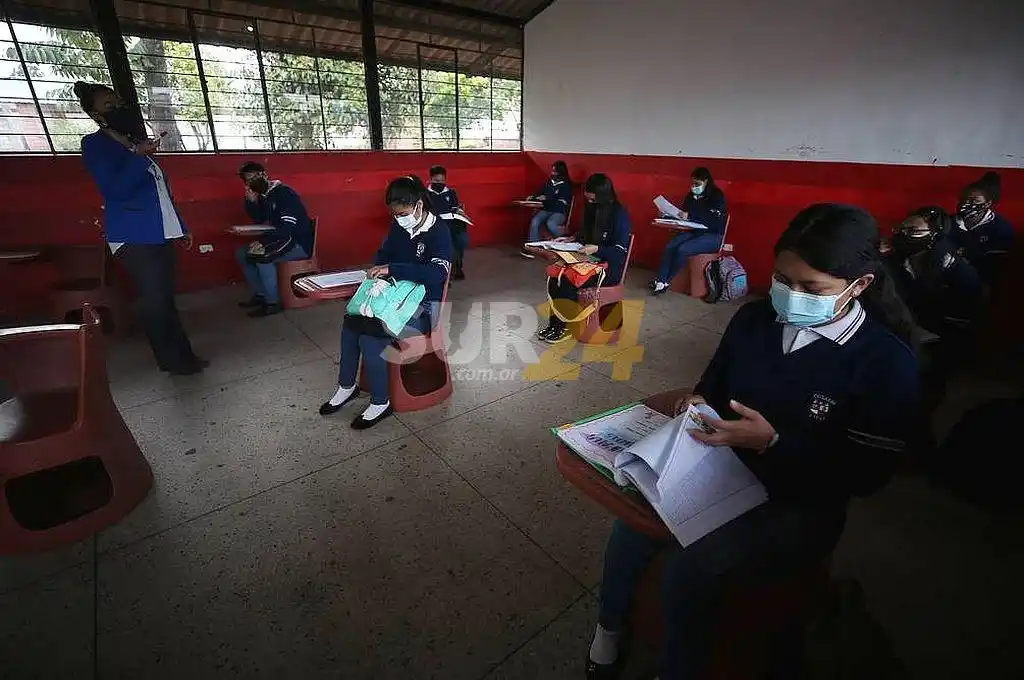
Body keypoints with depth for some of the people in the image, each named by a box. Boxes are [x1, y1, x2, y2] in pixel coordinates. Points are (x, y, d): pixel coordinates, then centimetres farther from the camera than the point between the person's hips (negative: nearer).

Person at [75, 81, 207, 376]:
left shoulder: (137, 143, 21)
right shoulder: (95, 145, -2)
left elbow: (162, 191, 22)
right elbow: (114, 190, -14)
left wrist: (181, 228, 20)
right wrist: (139, 156, -20)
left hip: (160, 234, 7)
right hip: (133, 237, -7)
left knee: (164, 298, 8)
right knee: (154, 301, -5)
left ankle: (180, 356, 13)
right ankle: (175, 360, 3)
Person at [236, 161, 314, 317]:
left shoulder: (283, 193, -17)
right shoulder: (263, 196, 9)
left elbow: (289, 227, -26)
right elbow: (259, 219, 17)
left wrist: (262, 241, -29)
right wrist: (251, 201, 0)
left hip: (299, 243, -9)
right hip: (281, 240, 10)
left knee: (261, 256, -29)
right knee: (241, 253, 6)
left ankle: (272, 303, -15)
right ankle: (260, 294, 9)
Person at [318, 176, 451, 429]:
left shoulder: (439, 231, -16)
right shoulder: (399, 225, 5)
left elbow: (437, 274, -31)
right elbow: (384, 253, 20)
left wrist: (392, 269, -30)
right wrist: (379, 270, -3)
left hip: (423, 308, -7)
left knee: (370, 337, -25)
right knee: (351, 321, -15)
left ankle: (380, 403, -5)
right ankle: (346, 386, 5)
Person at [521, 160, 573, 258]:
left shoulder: (566, 186, -1)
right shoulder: (549, 182, 14)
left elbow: (562, 203, -10)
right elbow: (540, 194, 26)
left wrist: (547, 199, -14)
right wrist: (533, 197, 6)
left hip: (559, 213, -4)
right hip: (545, 210, 5)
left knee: (550, 223, -37)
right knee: (534, 221, -27)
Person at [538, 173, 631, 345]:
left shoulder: (619, 214, -14)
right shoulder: (592, 208, 8)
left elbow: (619, 251, -16)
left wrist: (596, 249, -30)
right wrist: (571, 239, 5)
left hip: (610, 268, -7)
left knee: (567, 281, -26)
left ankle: (564, 327, -9)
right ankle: (554, 322, -12)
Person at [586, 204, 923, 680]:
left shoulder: (888, 364, -16)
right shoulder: (755, 317, -2)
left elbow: (865, 476, -15)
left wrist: (771, 443, -27)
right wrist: (699, 403, -10)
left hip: (798, 505, -4)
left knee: (689, 567, -25)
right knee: (634, 523, -17)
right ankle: (609, 629, 12)